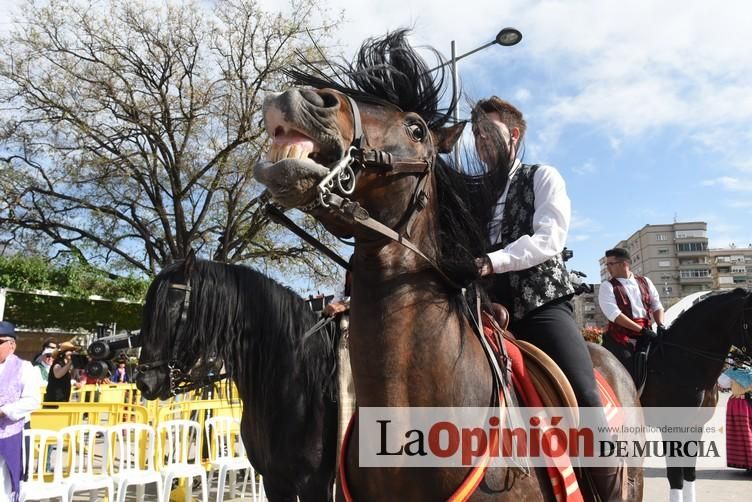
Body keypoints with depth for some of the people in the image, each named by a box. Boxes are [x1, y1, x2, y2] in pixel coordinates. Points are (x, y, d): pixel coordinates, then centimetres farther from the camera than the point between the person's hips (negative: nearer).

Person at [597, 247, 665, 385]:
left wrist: (660, 325, -5)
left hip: (645, 337, 4)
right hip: (621, 340, -4)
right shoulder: (608, 286, -2)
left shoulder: (645, 282, 13)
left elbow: (657, 306, 15)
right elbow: (613, 314, -14)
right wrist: (641, 330, -19)